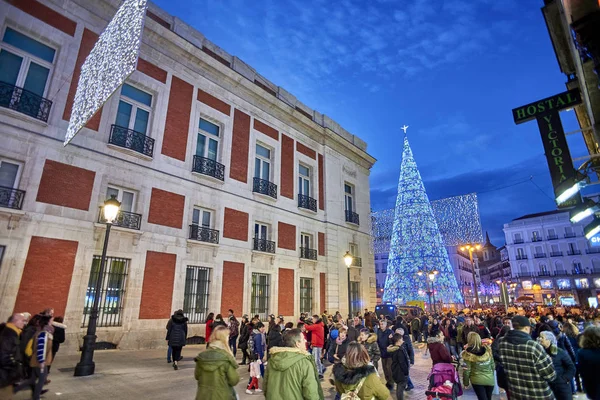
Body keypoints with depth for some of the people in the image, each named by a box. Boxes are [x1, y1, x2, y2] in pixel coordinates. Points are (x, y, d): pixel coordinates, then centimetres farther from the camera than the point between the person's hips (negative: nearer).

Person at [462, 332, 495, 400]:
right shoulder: (488, 350, -6)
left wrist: (466, 382, 2)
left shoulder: (469, 354, -17)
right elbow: (493, 366, 4)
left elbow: (467, 370, -13)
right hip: (490, 379, 4)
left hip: (477, 380, -4)